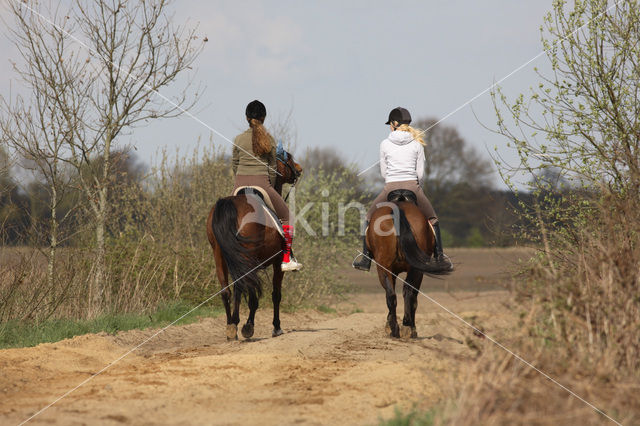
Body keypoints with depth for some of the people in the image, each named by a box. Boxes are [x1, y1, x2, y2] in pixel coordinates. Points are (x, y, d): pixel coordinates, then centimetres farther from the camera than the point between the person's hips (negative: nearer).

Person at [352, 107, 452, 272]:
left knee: (369, 218, 22)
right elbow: (420, 173, 5)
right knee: (432, 219, 23)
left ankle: (365, 259, 20)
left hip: (390, 189, -1)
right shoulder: (417, 144, 4)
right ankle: (440, 257, 16)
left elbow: (383, 173, 9)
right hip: (412, 187, 1)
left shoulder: (385, 144, 3)